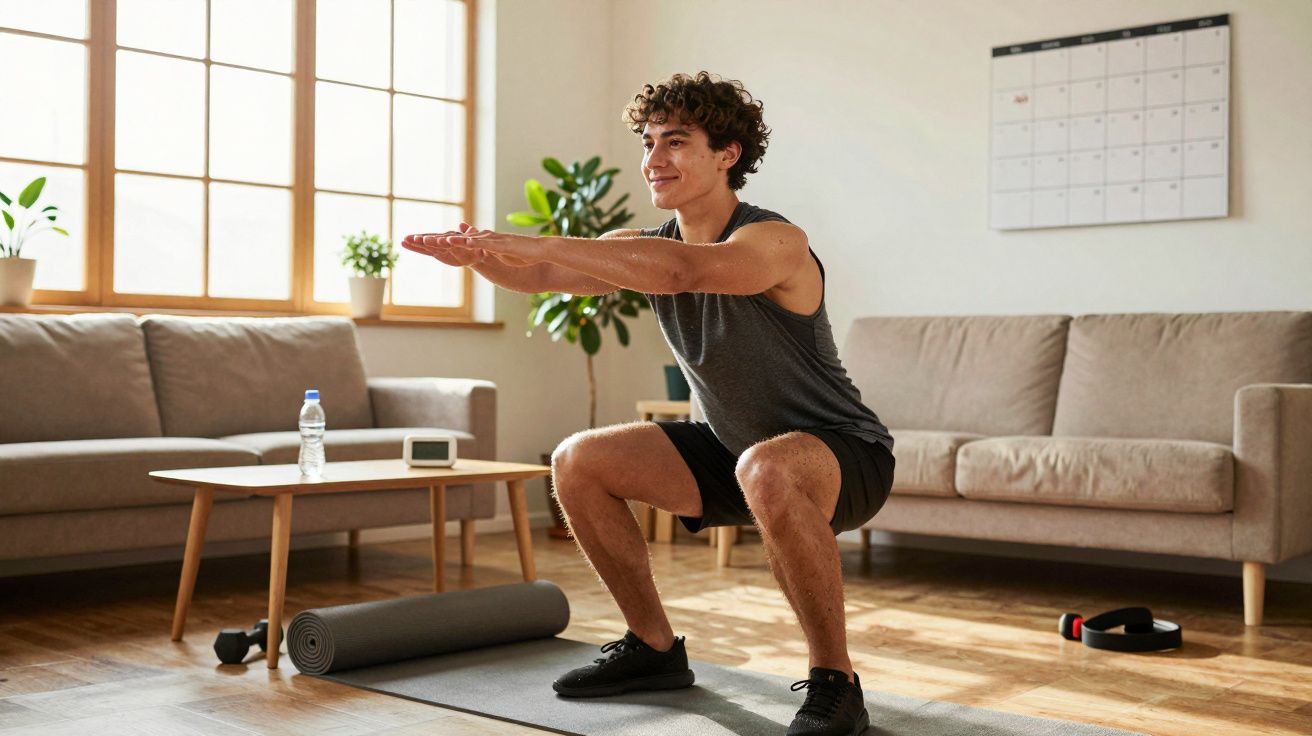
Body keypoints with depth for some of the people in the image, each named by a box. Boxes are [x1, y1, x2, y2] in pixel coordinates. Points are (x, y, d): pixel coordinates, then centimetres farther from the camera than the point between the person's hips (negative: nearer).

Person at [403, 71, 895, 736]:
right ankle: (654, 649, 16)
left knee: (770, 469, -42)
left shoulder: (775, 243, -24)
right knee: (578, 463, 3)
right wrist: (475, 254, -29)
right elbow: (541, 275, -8)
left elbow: (682, 270, -45)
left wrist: (543, 245, -47)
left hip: (844, 455, -8)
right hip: (734, 450, 8)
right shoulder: (650, 244, -1)